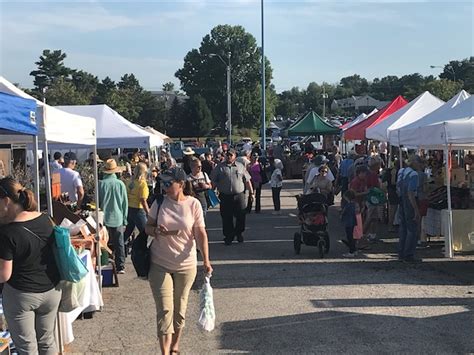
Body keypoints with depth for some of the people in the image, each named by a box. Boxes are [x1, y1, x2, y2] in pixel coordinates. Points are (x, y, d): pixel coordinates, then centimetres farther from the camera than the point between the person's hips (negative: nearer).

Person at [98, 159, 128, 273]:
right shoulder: (120, 184, -5)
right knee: (119, 244, 6)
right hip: (118, 218, 1)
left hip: (104, 218, -1)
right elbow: (125, 203, 1)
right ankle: (120, 267, 4)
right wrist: (124, 219, 10)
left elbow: (97, 202, -1)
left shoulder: (101, 183, -9)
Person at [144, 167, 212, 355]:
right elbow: (148, 227, 5)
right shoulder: (159, 202, -3)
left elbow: (200, 234, -6)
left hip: (186, 265, 0)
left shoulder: (193, 204, -7)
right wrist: (156, 230, -19)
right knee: (165, 310, -5)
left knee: (180, 309, 14)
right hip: (160, 264, 0)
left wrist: (206, 260, -15)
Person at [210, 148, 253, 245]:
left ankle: (239, 233, 26)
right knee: (226, 218, 3)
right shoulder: (219, 167, 5)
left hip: (239, 196, 1)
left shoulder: (240, 166, 9)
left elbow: (247, 180, 12)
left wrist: (251, 192, 9)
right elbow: (213, 181, 4)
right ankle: (228, 237, 15)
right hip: (225, 197, -1)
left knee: (241, 216, 3)